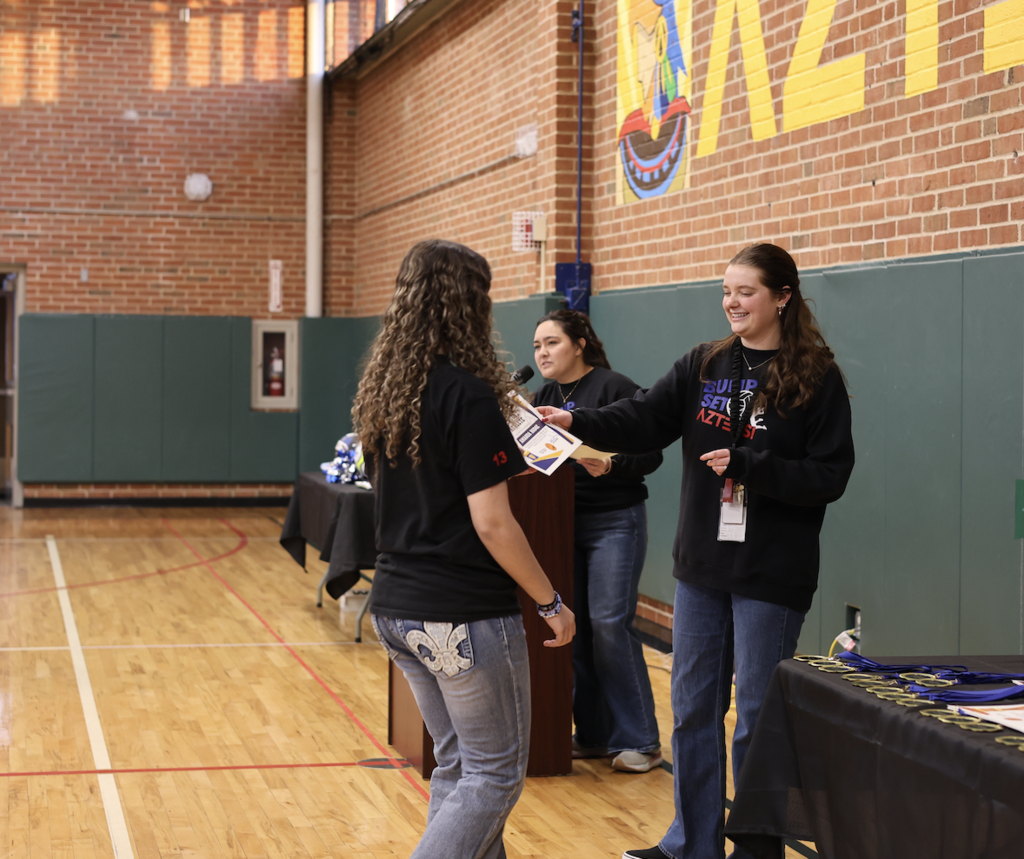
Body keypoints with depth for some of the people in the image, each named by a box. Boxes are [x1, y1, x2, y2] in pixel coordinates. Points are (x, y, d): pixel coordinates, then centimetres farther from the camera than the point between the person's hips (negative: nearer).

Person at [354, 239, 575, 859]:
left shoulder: (383, 390, 7)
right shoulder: (468, 394, -17)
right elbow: (492, 525, -18)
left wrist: (501, 463, 21)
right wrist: (552, 602, -8)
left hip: (397, 608, 8)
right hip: (464, 615, -8)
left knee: (455, 765, 18)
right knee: (495, 774, 3)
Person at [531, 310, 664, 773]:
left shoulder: (615, 388, -9)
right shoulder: (546, 395, 12)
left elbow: (650, 454, -13)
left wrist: (609, 465, -28)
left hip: (614, 521, -7)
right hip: (563, 521, 7)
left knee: (610, 624, -10)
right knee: (574, 626, 7)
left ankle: (638, 741, -2)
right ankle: (593, 735, 16)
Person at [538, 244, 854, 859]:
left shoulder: (816, 379, -7)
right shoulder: (704, 367, 7)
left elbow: (830, 477, -12)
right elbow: (645, 419, -5)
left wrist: (747, 464, -21)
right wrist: (576, 423, -21)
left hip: (771, 576, -5)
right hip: (703, 565, 5)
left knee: (758, 719, 3)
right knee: (693, 708, 12)